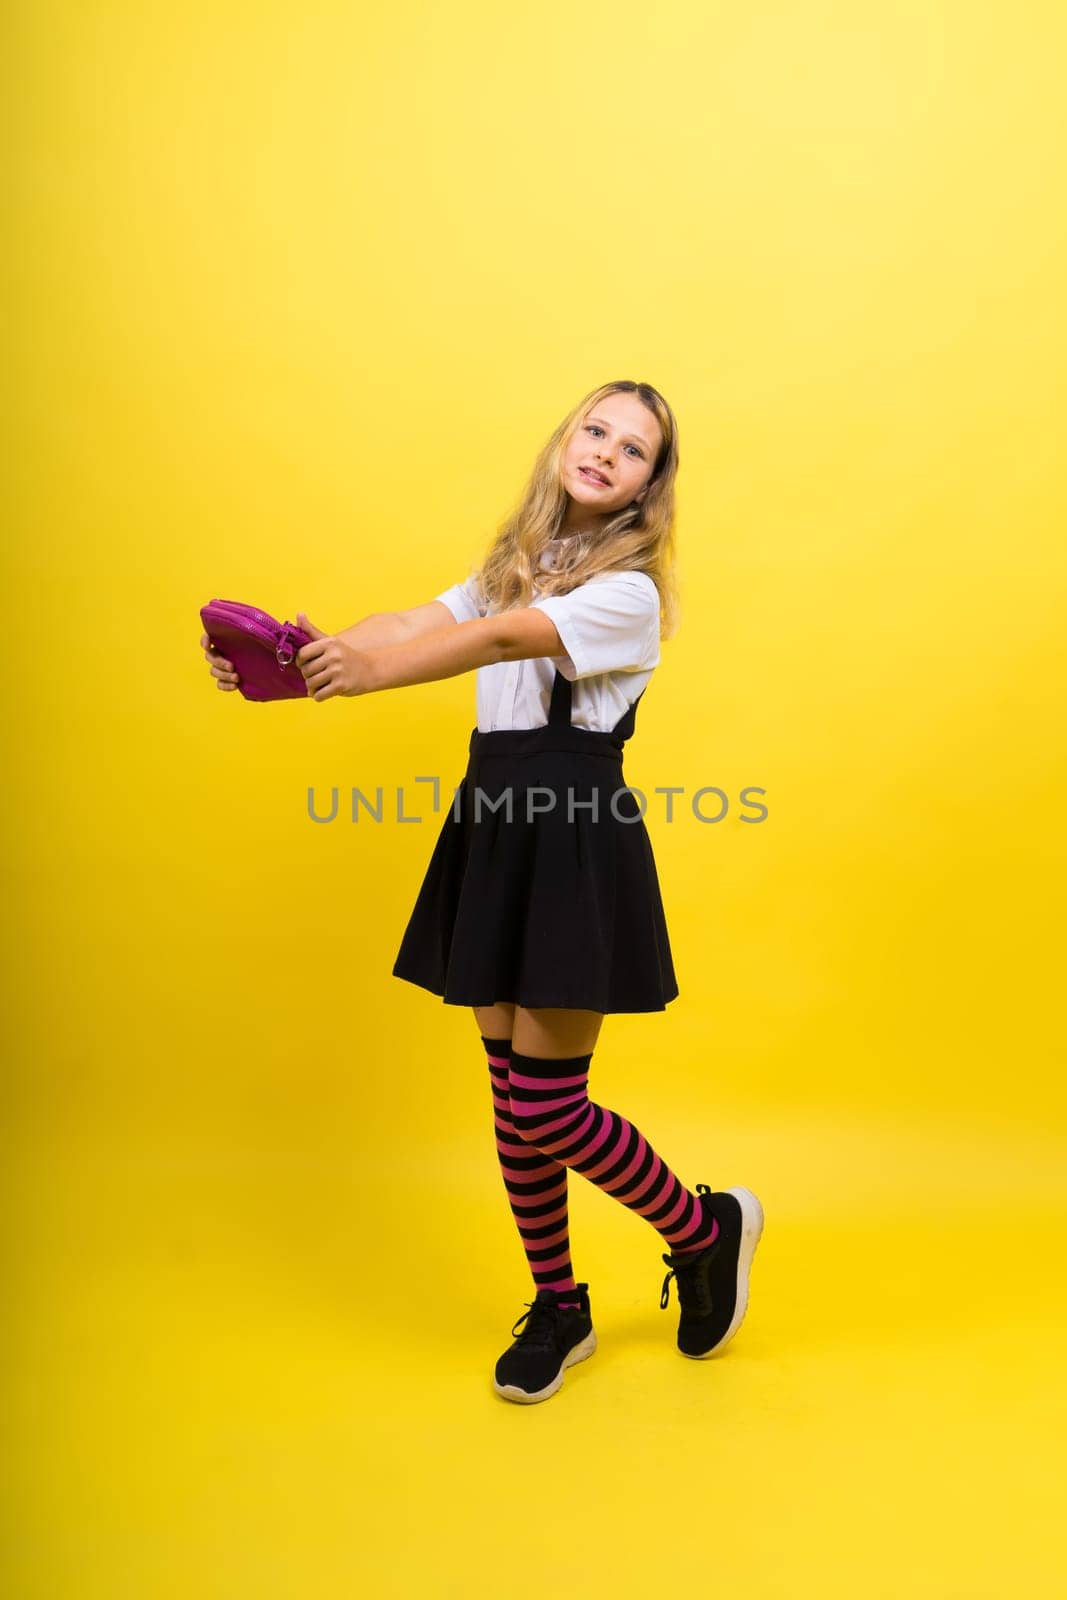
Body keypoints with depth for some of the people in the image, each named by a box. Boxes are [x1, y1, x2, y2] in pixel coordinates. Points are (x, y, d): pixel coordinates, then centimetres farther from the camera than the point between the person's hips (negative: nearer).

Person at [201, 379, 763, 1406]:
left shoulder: (629, 589, -7)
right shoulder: (516, 565, 16)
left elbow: (505, 638, -25)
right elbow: (422, 620, 0)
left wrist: (375, 669, -39)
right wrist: (300, 652, -16)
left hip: (576, 841, -7)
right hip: (494, 831, 7)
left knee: (545, 1106, -4)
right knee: (512, 1092, 12)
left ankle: (707, 1232, 24)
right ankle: (557, 1308, 32)